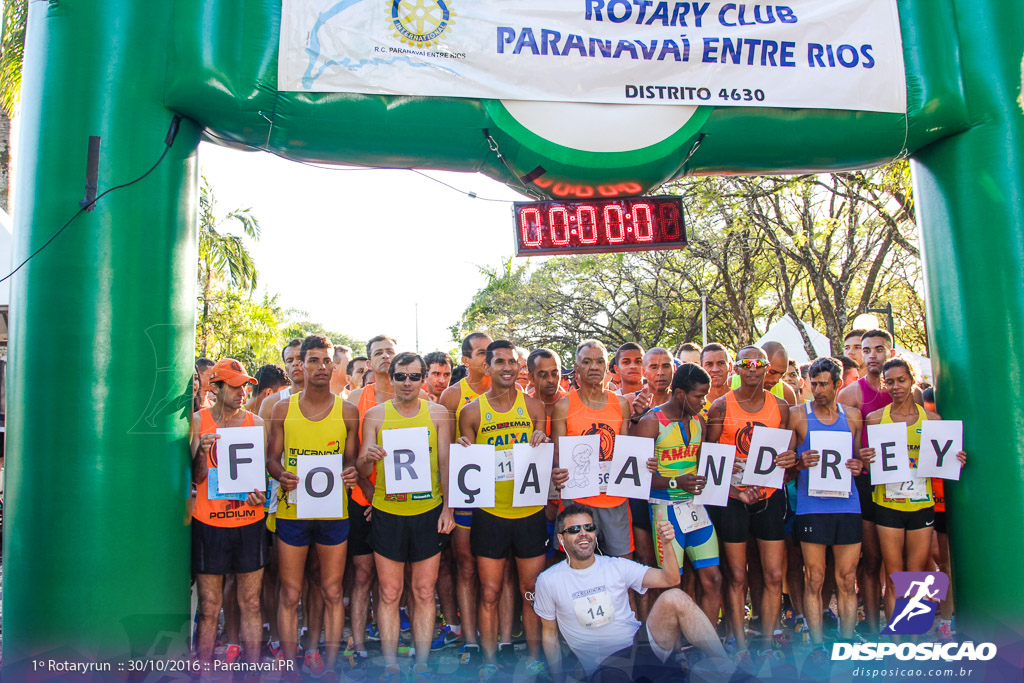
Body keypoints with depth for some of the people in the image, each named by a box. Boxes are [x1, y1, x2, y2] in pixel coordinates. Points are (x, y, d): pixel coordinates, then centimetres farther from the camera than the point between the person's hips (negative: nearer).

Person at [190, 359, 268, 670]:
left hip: (250, 522, 2)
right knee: (209, 607, 3)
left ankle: (253, 667, 15)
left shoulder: (256, 423, 6)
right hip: (209, 524, -1)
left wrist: (262, 494, -12)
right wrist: (202, 451, -20)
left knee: (250, 604, 6)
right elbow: (195, 477, 0)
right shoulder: (198, 420, 2)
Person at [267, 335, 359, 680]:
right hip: (292, 509, 0)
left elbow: (350, 459, 8)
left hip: (333, 512, 0)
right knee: (289, 594, 5)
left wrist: (351, 472, -15)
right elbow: (272, 458, 6)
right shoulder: (283, 409, 3)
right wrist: (281, 476, -15)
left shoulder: (347, 411, 3)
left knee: (331, 593, 7)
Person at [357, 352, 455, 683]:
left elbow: (446, 463, 2)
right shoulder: (375, 415, 2)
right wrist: (367, 458, -21)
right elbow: (361, 469, 2)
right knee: (390, 593, 6)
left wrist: (447, 507, -7)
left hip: (428, 512, 0)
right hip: (387, 513, 0)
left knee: (424, 592, 8)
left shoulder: (438, 413, 3)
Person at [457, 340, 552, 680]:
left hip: (530, 513, 1)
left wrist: (542, 444, -13)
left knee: (532, 590, 9)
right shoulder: (472, 412, -1)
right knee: (489, 593, 6)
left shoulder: (534, 406, 3)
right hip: (490, 514, -1)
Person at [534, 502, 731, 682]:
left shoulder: (617, 567, 4)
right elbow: (549, 633, 10)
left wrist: (667, 544, -18)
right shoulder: (548, 581, 0)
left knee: (674, 597, -24)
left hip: (641, 645, 3)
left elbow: (670, 579, -2)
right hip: (604, 666, -2)